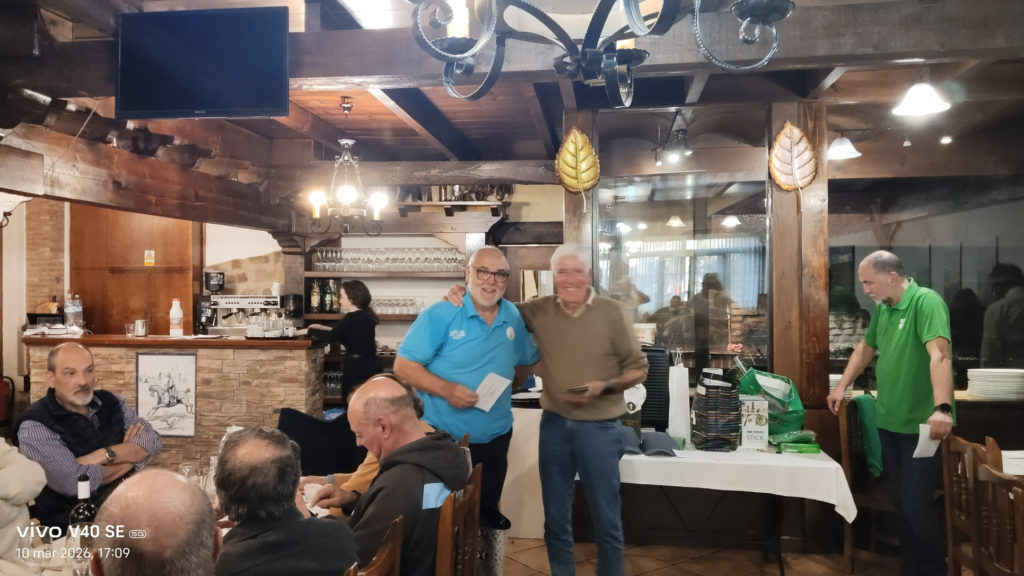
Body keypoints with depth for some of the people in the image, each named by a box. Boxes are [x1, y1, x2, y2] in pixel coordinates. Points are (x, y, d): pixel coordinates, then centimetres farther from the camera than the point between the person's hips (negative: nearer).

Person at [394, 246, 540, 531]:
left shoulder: (514, 318, 1)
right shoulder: (440, 315, -15)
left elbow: (529, 362, 17)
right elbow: (403, 366, -15)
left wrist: (504, 385, 5)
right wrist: (445, 388, -27)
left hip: (495, 439, 5)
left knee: (488, 517, 20)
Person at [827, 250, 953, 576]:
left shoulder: (926, 302, -17)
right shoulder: (882, 309, 8)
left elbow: (939, 354, -31)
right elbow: (866, 348, 23)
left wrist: (941, 408, -43)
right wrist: (842, 387, 20)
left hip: (921, 425, -7)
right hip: (889, 423, 8)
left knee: (917, 506, -2)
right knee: (906, 503, 17)